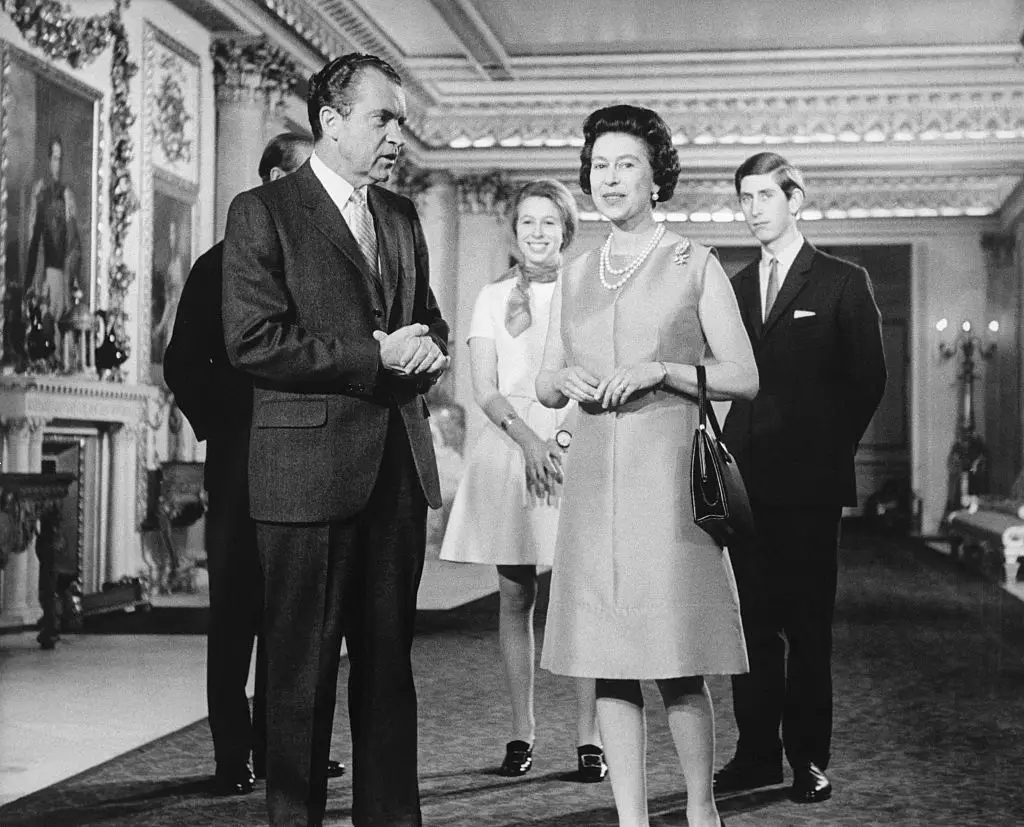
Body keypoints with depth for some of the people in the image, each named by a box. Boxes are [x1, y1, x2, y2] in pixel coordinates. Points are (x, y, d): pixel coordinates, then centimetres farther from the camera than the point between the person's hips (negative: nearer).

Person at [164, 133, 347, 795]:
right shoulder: (223, 264, 0)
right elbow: (185, 363, 1)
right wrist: (220, 432, -5)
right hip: (244, 462, -4)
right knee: (236, 610, 0)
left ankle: (277, 744, 18)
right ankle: (233, 755, 6)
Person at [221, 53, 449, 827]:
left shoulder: (402, 217, 16)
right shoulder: (262, 212, -4)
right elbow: (252, 340, -14)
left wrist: (428, 351, 0)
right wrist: (374, 355, -16)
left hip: (398, 465, 6)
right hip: (309, 466, -6)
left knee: (389, 658, 11)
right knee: (303, 667, 1)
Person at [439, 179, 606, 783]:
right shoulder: (494, 297, 12)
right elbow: (485, 388, 4)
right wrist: (528, 439, -12)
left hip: (578, 447, -2)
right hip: (509, 447, 2)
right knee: (515, 597, 3)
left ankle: (588, 735, -1)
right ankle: (522, 732, 10)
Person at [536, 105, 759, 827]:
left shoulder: (695, 266, 3)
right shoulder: (577, 278, 15)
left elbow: (745, 378, 0)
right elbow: (543, 387, 18)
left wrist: (662, 369, -14)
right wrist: (566, 379, -5)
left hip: (668, 475, -4)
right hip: (594, 477, 4)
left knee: (677, 667, -3)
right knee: (608, 664, 3)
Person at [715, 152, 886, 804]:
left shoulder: (844, 283, 3)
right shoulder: (735, 287, 15)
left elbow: (869, 379, 1)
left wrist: (829, 452, -3)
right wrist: (729, 456, 1)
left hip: (809, 481, -4)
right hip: (745, 478, 4)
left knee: (808, 623, -1)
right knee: (752, 621, 5)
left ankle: (809, 758, 6)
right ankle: (758, 754, 11)